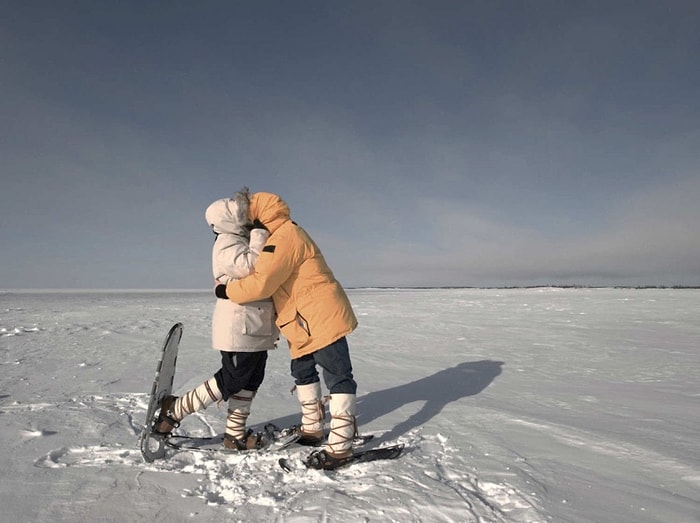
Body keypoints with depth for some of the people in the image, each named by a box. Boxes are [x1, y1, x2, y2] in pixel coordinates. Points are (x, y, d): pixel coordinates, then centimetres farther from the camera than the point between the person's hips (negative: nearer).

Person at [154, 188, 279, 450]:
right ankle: (174, 409, 8)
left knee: (250, 379, 11)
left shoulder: (245, 241, 17)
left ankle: (235, 433, 21)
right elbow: (249, 267, -29)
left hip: (255, 327, 10)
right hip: (238, 328, -10)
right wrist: (259, 236, -20)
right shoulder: (226, 243, -13)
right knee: (232, 379, -4)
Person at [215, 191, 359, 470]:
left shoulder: (285, 237, -17)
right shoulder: (283, 237, 19)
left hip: (323, 320, -12)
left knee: (338, 378, -7)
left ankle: (340, 446, -4)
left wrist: (225, 290, -10)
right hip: (306, 324, 12)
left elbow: (261, 283, -24)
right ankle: (312, 429, 34)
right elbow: (277, 282, 22)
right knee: (302, 373, 20)